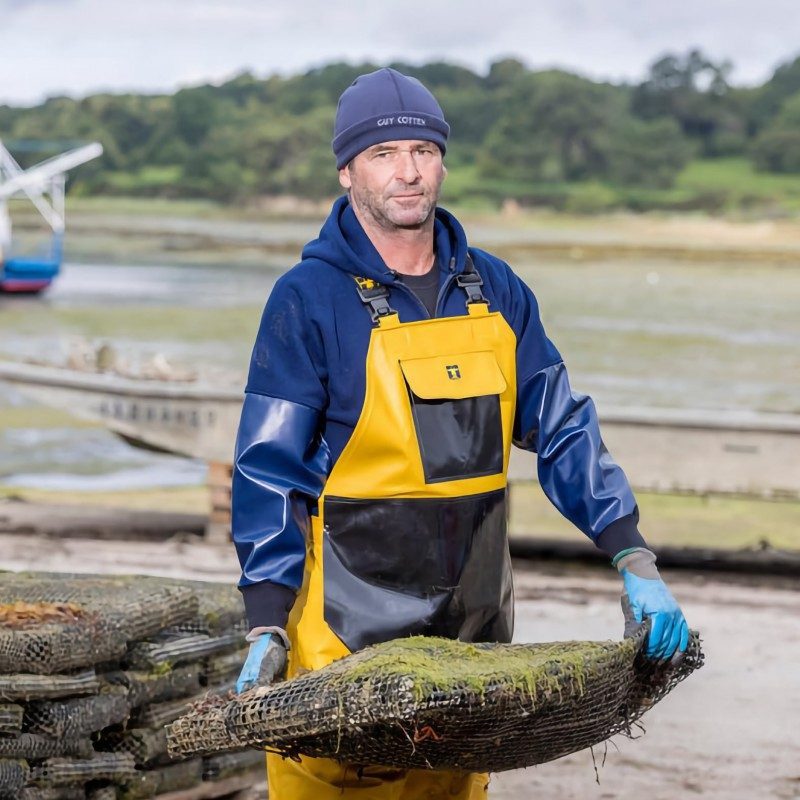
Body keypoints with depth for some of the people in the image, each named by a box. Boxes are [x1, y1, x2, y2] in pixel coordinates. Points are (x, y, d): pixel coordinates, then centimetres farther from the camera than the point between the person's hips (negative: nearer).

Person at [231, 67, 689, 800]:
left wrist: (635, 563, -3)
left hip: (472, 629, 5)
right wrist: (267, 628, -15)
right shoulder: (310, 299, -7)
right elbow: (268, 471, -8)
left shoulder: (494, 292, 7)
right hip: (347, 630, -5)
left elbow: (562, 432, 8)